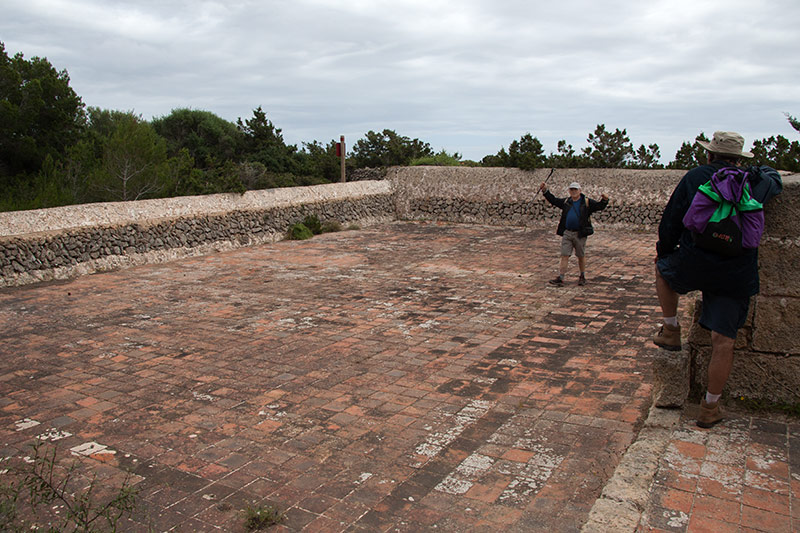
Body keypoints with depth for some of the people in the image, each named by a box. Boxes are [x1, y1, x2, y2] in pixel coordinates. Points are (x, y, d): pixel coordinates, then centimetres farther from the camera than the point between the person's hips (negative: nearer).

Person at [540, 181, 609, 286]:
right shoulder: (566, 202, 12)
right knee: (564, 255, -2)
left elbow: (599, 206, -5)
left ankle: (582, 277, 25)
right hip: (567, 233, 3)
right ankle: (560, 278, -4)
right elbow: (553, 200, 20)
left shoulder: (587, 202, 1)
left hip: (580, 234, -2)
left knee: (581, 256, 9)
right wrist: (545, 191, 12)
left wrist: (604, 200, -25)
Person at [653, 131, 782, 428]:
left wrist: (664, 252, 21)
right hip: (736, 274, 2)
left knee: (663, 267, 31)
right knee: (724, 340, 7)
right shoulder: (756, 181, 9)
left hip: (693, 266, -2)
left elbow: (670, 222, 6)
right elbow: (775, 179, 35)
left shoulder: (695, 177, 3)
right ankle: (710, 408, 13)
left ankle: (671, 331, 29)